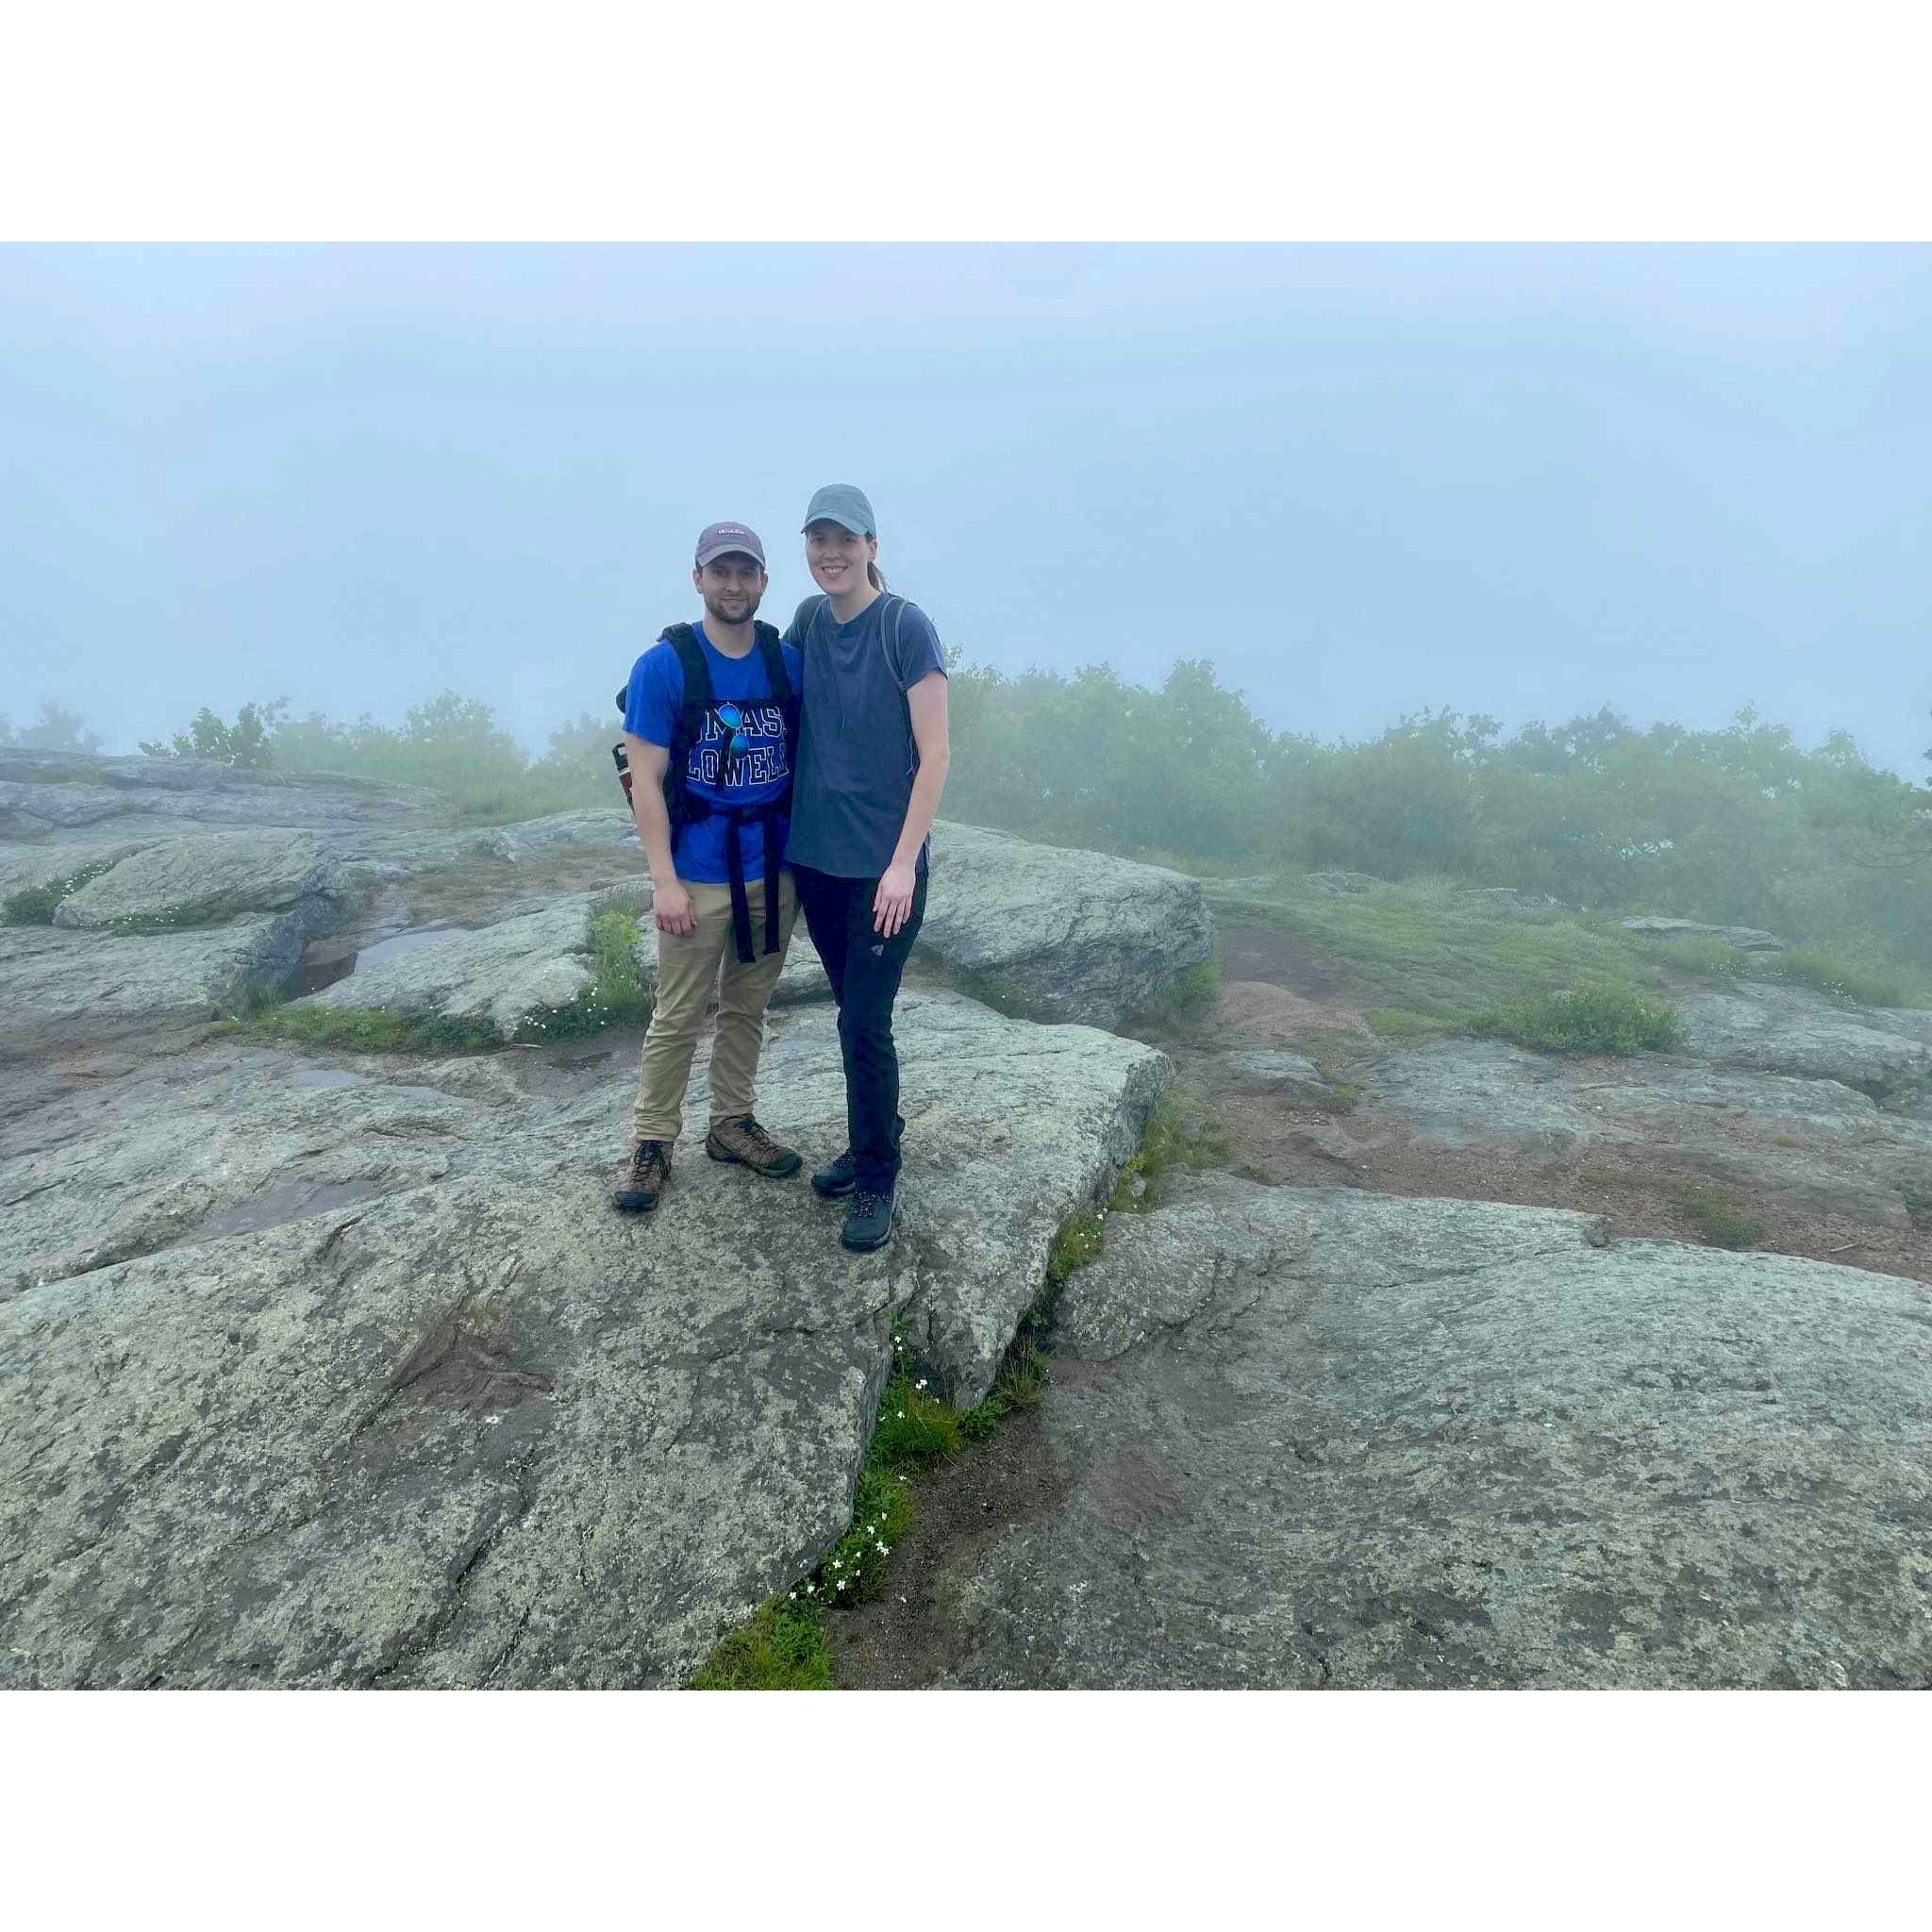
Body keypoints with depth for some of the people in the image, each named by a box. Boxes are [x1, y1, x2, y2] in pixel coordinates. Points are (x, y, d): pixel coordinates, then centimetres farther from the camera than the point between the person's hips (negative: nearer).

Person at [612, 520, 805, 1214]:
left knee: (746, 1008, 15)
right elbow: (646, 782, -9)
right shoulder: (662, 666, -8)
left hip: (773, 869, 4)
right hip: (697, 874, -4)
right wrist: (664, 880, -15)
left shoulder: (789, 662, 3)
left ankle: (731, 1124, 30)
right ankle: (651, 1144, 18)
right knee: (677, 1019, 4)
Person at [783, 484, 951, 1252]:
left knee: (865, 1023, -4)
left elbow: (934, 753, -12)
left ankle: (877, 1182, 12)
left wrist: (903, 862, -17)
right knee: (852, 1013, 15)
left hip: (882, 863, -5)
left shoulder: (905, 626, -10)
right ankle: (871, 1141, 32)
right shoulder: (808, 620, 6)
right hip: (815, 856, 5)